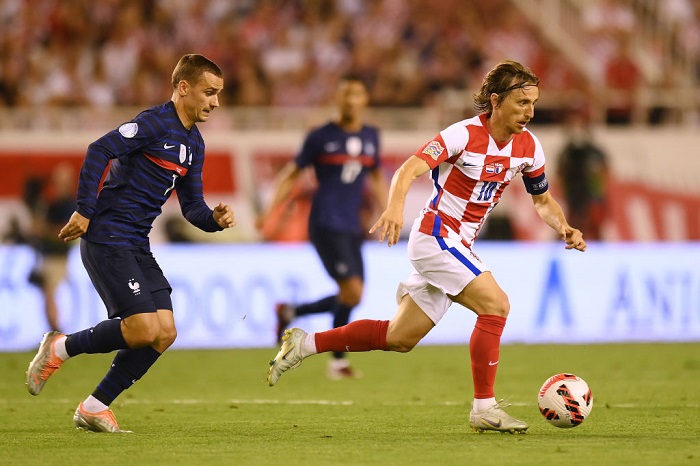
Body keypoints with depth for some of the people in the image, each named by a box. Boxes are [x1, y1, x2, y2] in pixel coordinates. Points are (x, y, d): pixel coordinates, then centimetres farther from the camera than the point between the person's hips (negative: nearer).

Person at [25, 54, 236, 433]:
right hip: (107, 240, -9)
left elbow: (191, 206, 18)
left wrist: (215, 219, -4)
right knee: (143, 329, -17)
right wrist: (85, 211, -25)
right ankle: (60, 348, 5)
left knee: (165, 332, -1)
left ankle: (95, 407, 9)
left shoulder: (194, 145, 15)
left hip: (137, 246, 9)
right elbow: (99, 151, -23)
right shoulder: (155, 123, -12)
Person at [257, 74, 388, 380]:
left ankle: (290, 312, 23)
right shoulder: (321, 137, -3)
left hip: (352, 228, 6)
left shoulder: (371, 137, 11)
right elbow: (291, 174, 2)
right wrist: (270, 209, -7)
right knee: (352, 291, -16)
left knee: (351, 297, 4)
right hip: (326, 225, -6)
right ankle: (338, 360, -2)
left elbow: (376, 178, 24)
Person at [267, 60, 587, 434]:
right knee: (495, 304, -21)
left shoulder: (527, 146, 3)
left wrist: (564, 229, -3)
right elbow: (409, 169, -27)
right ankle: (484, 408, -15)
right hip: (435, 235, -8)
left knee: (400, 338, 10)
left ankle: (304, 344, 19)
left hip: (457, 245, 8)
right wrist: (395, 206, -46)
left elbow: (543, 199, 17)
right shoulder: (464, 134, -18)